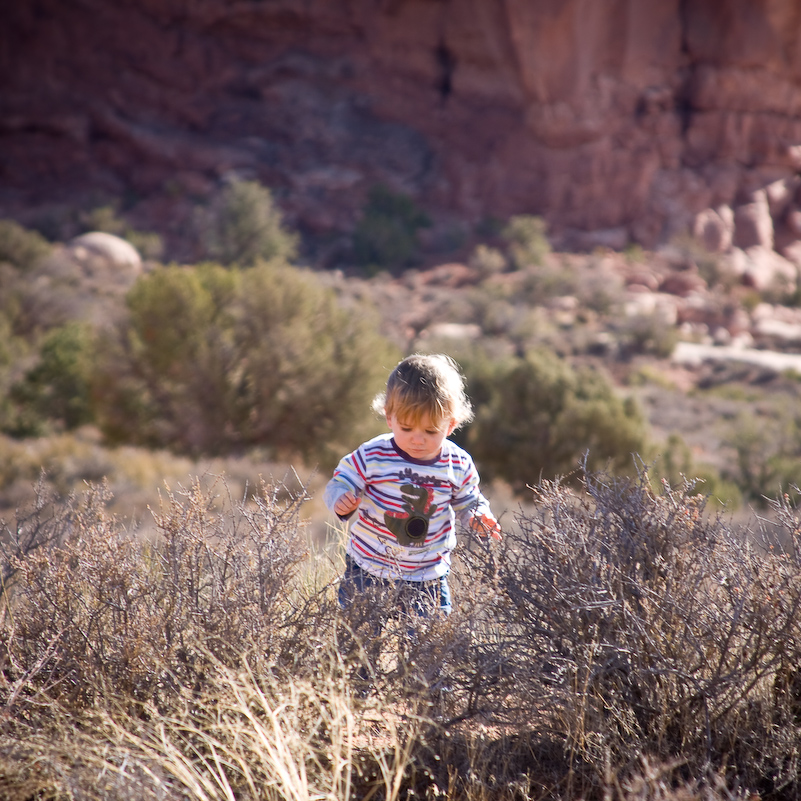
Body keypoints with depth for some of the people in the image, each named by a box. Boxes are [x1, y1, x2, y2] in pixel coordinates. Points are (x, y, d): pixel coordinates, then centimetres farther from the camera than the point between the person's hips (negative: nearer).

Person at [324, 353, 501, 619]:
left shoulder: (459, 465, -8)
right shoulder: (372, 457, -16)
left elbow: (467, 502, 7)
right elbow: (340, 484, -9)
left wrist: (478, 517, -14)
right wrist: (341, 501, -31)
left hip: (428, 574, 1)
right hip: (368, 569, -1)